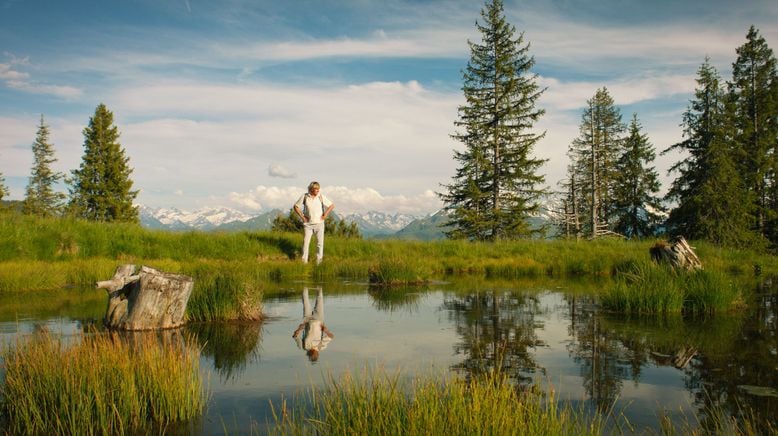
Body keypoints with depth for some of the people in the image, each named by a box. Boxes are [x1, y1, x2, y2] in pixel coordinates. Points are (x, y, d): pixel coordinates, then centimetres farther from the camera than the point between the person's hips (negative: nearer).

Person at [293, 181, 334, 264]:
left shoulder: (321, 196, -6)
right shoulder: (304, 196, -5)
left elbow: (332, 206, 0)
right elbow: (296, 206, 3)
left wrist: (325, 215, -6)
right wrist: (302, 217, -4)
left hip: (319, 223, 0)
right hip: (308, 223, 0)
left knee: (320, 242, 1)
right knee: (305, 242, -1)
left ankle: (319, 262, 10)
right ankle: (304, 261, 8)